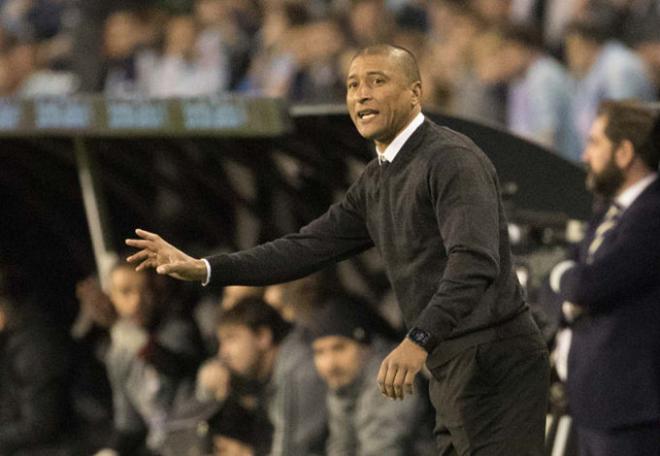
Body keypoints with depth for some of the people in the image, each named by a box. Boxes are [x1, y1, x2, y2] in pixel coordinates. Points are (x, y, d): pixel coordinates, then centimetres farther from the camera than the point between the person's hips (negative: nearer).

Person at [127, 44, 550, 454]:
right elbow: (310, 247, 17)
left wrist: (419, 341, -38)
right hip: (454, 372, 9)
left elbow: (474, 262, -26)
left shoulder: (453, 159, -14)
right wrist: (203, 269, 9)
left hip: (495, 365, -9)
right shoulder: (376, 182, 16)